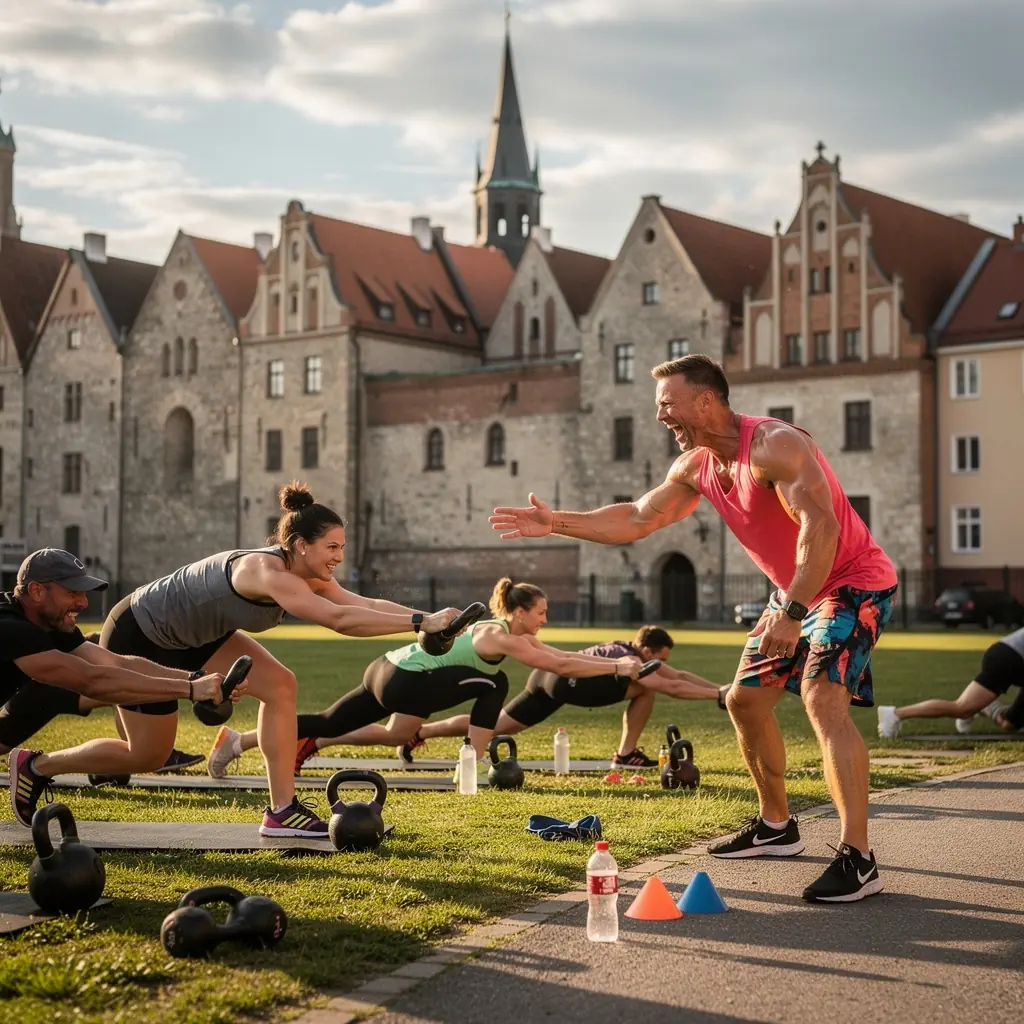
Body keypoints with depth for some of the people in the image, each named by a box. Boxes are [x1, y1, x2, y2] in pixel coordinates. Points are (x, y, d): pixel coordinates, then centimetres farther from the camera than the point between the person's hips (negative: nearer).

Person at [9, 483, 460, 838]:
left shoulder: (307, 573, -9)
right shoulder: (267, 572, -36)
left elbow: (364, 603, -15)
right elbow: (339, 619, -46)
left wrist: (426, 617, -27)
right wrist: (420, 623, -49)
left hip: (189, 634, 9)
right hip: (138, 637, -9)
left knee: (279, 685, -9)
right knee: (147, 756, 5)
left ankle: (282, 810, -5)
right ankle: (35, 765, 27)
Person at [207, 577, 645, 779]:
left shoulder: (510, 631, 13)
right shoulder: (500, 638, -15)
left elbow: (563, 655, 14)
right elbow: (559, 667, -19)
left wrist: (617, 660, 11)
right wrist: (618, 667, -16)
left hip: (390, 671, 9)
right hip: (401, 681, -9)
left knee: (328, 724, 11)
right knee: (493, 685, -11)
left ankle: (236, 741, 14)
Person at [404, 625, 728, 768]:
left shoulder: (630, 650, 16)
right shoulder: (632, 662, -11)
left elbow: (680, 674, 17)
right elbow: (673, 688, -19)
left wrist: (719, 688, 13)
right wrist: (718, 694, -17)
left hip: (549, 673, 9)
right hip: (564, 680, -9)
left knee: (495, 725, 9)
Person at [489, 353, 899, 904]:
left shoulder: (773, 445, -26)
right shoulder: (696, 466, 2)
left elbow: (820, 523, -36)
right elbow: (638, 518, 12)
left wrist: (792, 611, -41)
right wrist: (556, 522, 6)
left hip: (854, 582, -10)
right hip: (796, 591, 10)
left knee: (822, 697, -26)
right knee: (744, 699, 13)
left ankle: (857, 859, -26)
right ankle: (776, 826, 29)